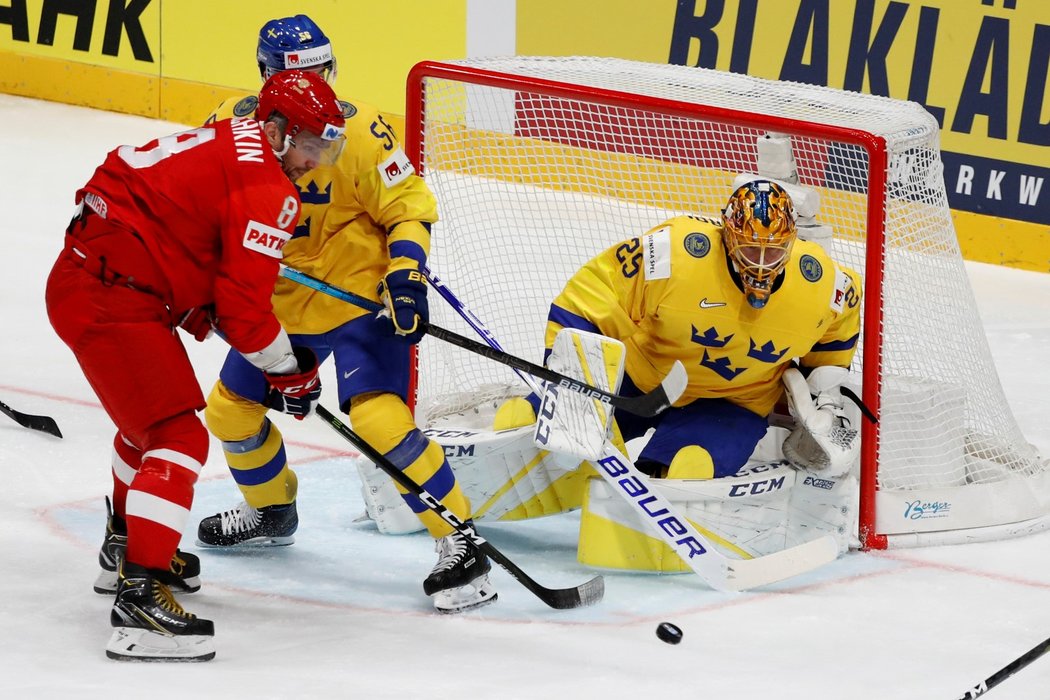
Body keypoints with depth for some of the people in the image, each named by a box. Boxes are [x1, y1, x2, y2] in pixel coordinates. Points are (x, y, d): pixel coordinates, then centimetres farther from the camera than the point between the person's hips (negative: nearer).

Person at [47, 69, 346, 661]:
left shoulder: (225, 143, 16)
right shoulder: (266, 190, -14)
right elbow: (244, 305, -15)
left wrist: (205, 318, 17)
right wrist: (292, 370, -2)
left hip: (78, 274, 11)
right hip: (115, 304, -11)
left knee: (151, 414, 31)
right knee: (178, 440, -14)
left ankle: (127, 545, 51)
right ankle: (140, 595, -23)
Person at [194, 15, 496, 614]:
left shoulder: (357, 130, -19)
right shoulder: (235, 123, -5)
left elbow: (409, 205, -14)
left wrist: (406, 273, -27)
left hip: (358, 298, -6)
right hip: (281, 300, 6)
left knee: (379, 417, -24)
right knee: (231, 408, 15)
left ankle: (459, 546, -18)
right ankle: (273, 511, 44)